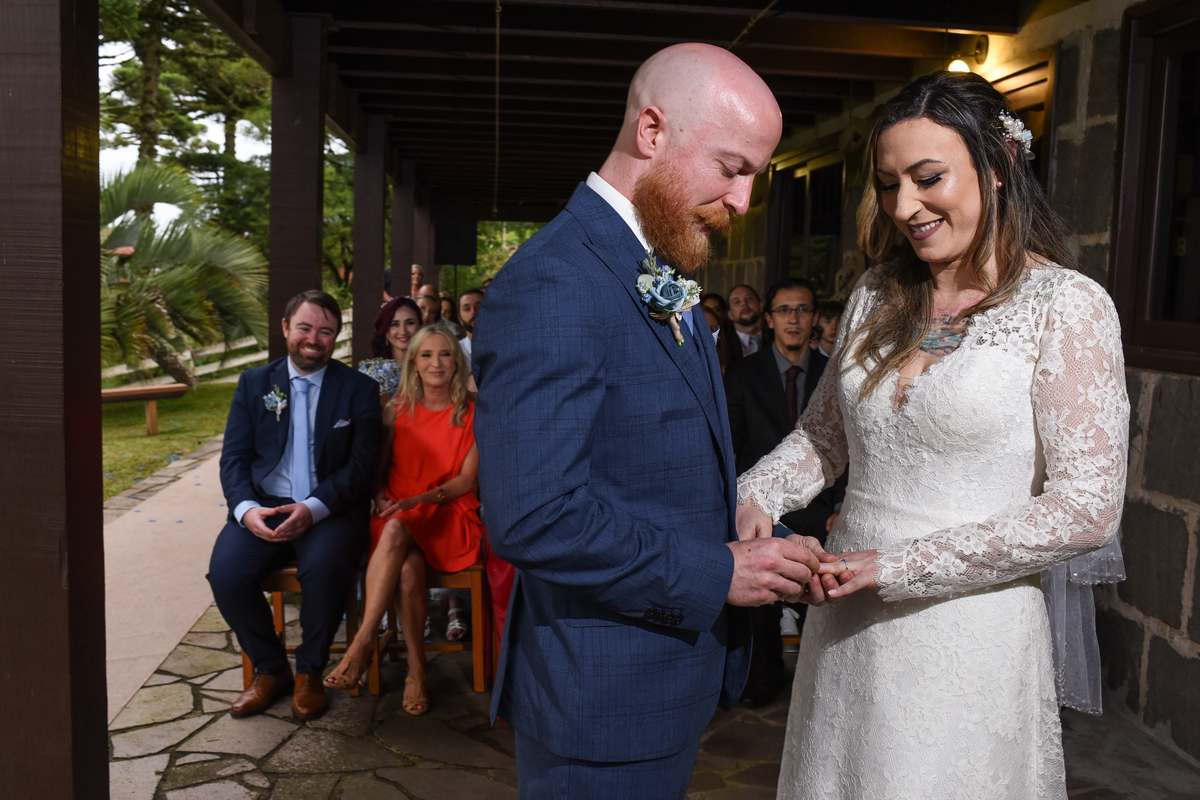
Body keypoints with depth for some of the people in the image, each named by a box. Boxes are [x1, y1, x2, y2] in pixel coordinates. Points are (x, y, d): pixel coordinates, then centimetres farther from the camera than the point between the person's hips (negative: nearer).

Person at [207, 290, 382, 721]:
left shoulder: (360, 389, 4)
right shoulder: (254, 383, 12)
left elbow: (360, 465, -4)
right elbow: (234, 458, 6)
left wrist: (313, 508, -20)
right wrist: (246, 508, -15)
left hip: (331, 509, -2)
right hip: (263, 506, 3)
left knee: (324, 567, -33)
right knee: (226, 570, -24)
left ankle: (309, 672, -5)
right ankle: (269, 670, 3)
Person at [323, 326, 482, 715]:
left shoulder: (471, 414, 3)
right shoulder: (397, 409, 11)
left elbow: (466, 481, -2)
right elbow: (378, 469, 16)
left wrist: (418, 500, -16)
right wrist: (380, 498, -5)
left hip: (449, 518, -2)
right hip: (397, 518, 2)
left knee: (396, 529, -36)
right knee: (408, 571, -34)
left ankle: (363, 644, -32)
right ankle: (416, 665, -19)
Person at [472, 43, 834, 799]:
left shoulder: (669, 282, 9)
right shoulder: (551, 287, -23)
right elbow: (533, 517, -30)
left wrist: (764, 548, -2)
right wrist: (715, 575, -21)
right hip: (603, 705, -9)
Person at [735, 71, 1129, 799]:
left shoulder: (1066, 307, -11)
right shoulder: (877, 297, 5)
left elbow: (1086, 508, -14)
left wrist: (900, 564, -18)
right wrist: (756, 496, -7)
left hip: (970, 633, -5)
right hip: (848, 623, 5)